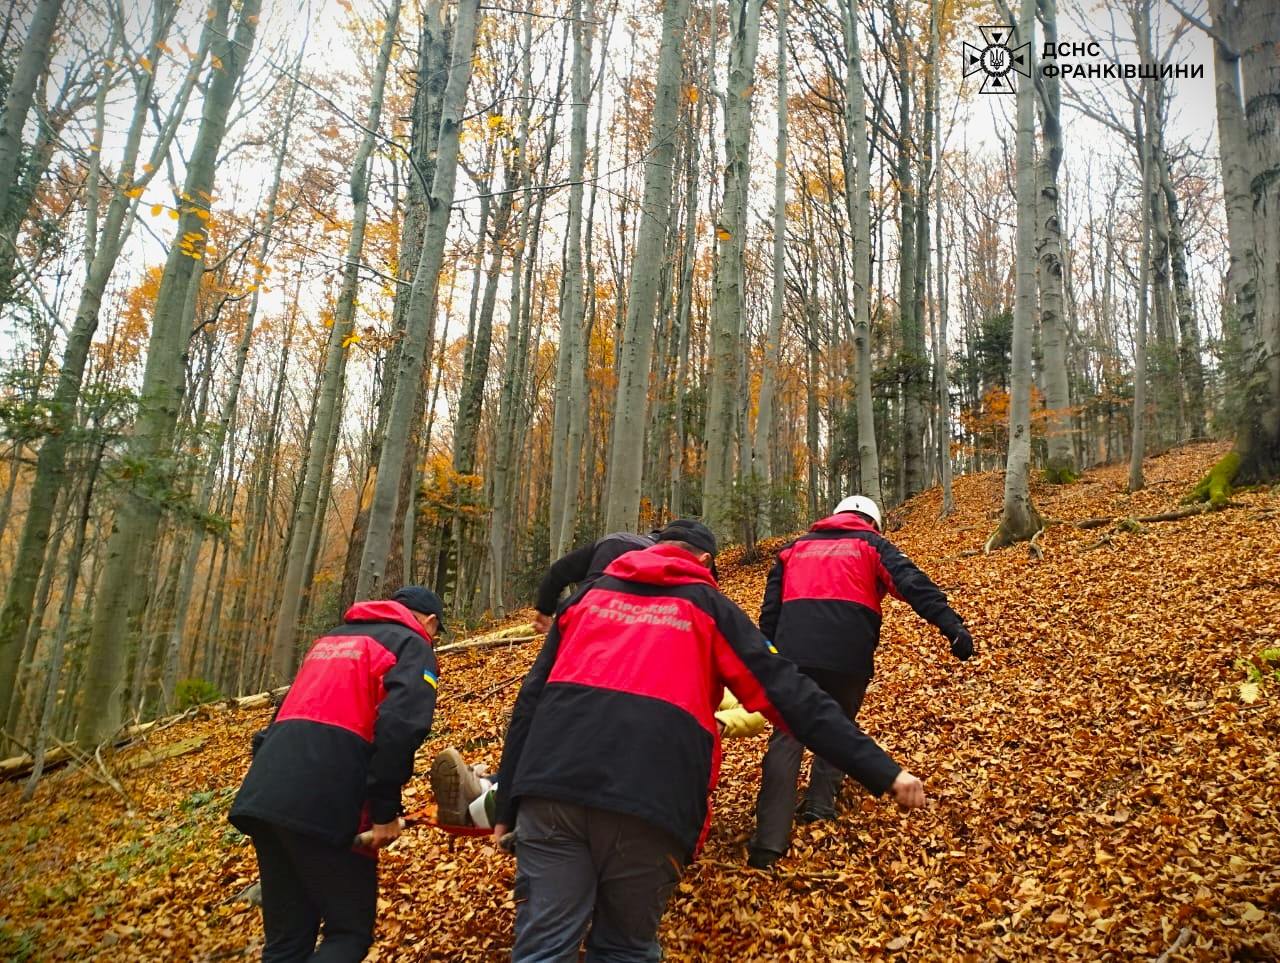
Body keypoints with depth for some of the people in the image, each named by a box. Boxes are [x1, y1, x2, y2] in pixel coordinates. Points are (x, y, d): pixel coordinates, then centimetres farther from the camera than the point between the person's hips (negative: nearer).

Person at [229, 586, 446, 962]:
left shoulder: (331, 638, 29)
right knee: (350, 931, 5)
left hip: (264, 795, 7)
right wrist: (385, 808, -10)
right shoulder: (412, 646, 6)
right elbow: (401, 726, -12)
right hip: (325, 805, -7)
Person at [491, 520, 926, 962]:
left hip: (550, 785, 3)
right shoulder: (708, 608, 17)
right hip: (649, 800, -2)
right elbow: (791, 696, 8)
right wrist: (883, 772, 8)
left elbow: (532, 697, 21)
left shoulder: (588, 594, 25)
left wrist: (507, 805, 23)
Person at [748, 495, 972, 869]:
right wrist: (951, 624, -11)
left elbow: (770, 606, 21)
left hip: (793, 651, 2)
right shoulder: (871, 545, 16)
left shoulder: (797, 547, 26)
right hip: (847, 654, -1)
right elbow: (912, 583, -1)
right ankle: (819, 807, 21)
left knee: (786, 737, 2)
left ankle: (769, 842, -7)